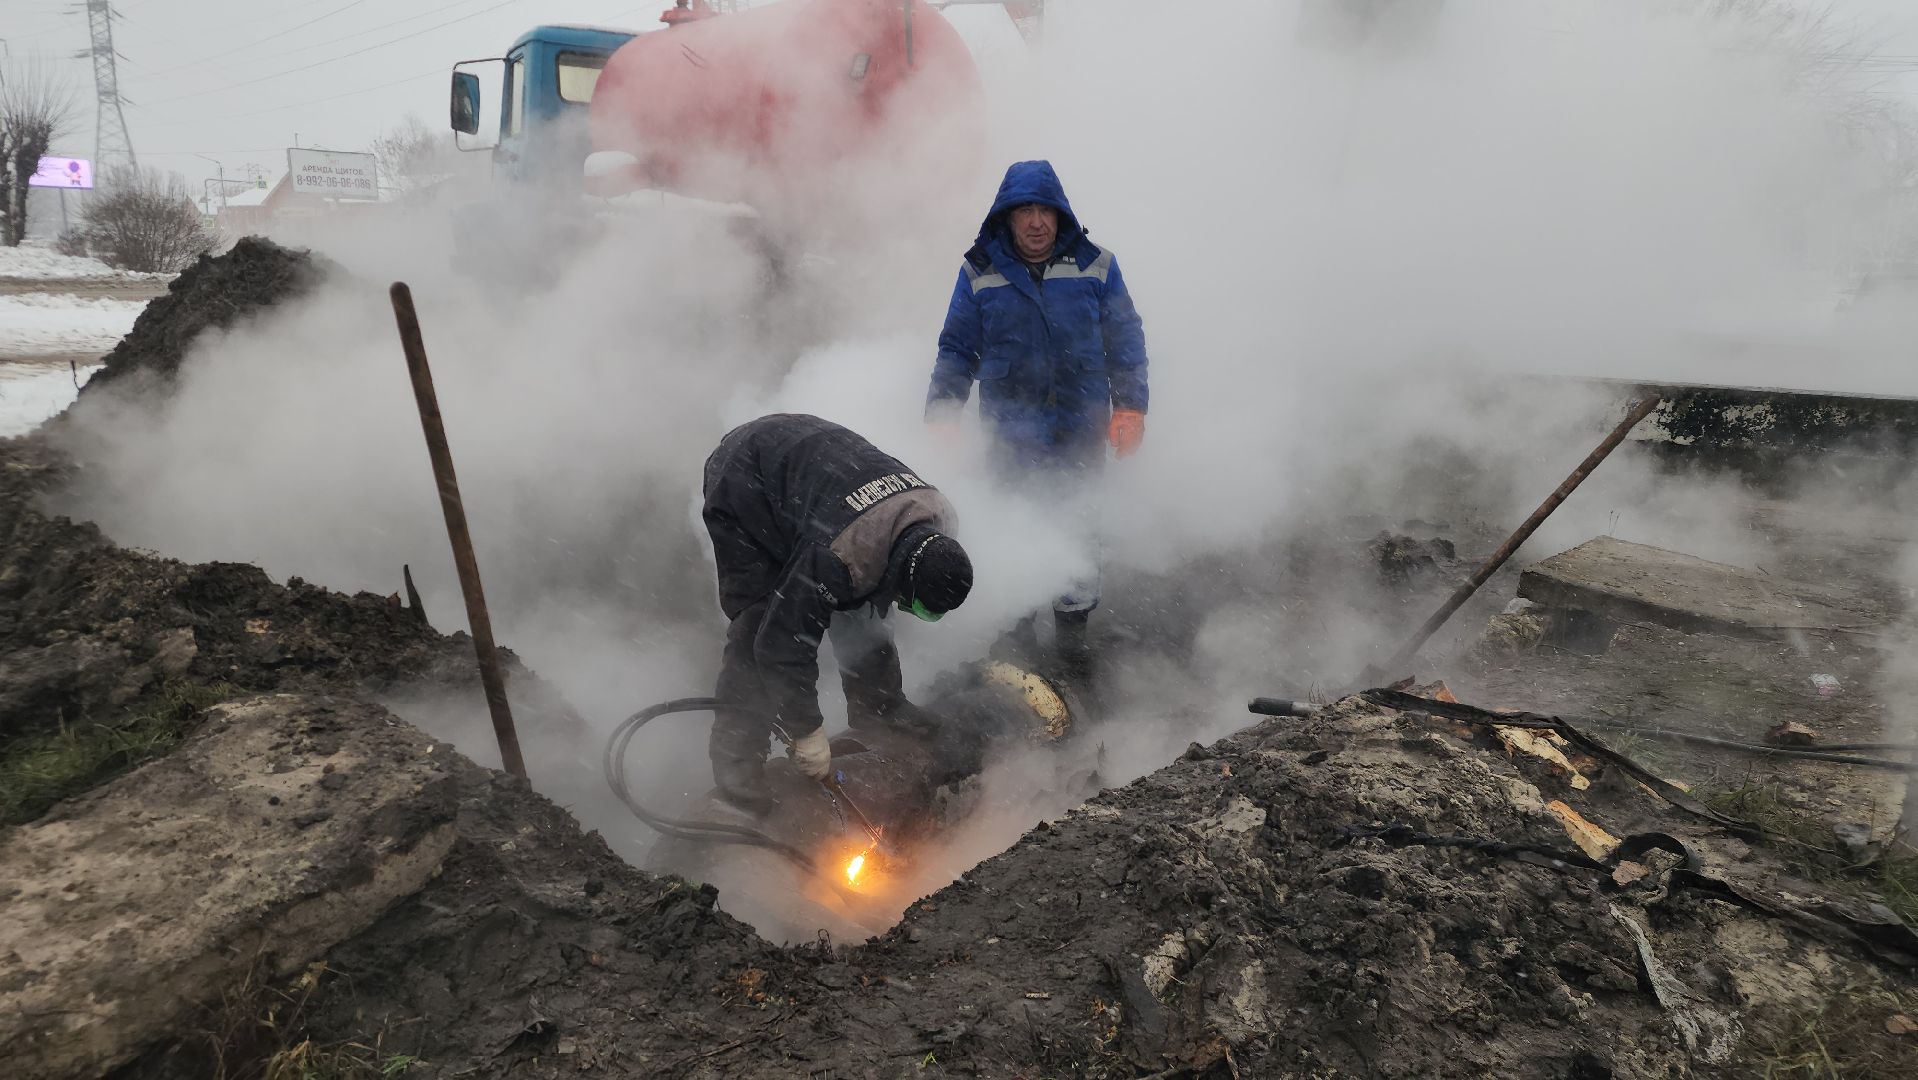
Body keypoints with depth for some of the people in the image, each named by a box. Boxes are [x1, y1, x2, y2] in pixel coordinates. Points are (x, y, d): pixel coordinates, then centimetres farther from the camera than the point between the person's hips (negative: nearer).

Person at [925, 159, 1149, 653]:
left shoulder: (1095, 266, -2)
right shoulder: (980, 272, -3)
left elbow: (1126, 341, 5)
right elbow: (957, 348, 5)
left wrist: (1129, 407, -3)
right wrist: (942, 408, -6)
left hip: (1081, 435, 0)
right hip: (1010, 437, 0)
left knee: (1077, 529, 12)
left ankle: (1074, 618, 31)